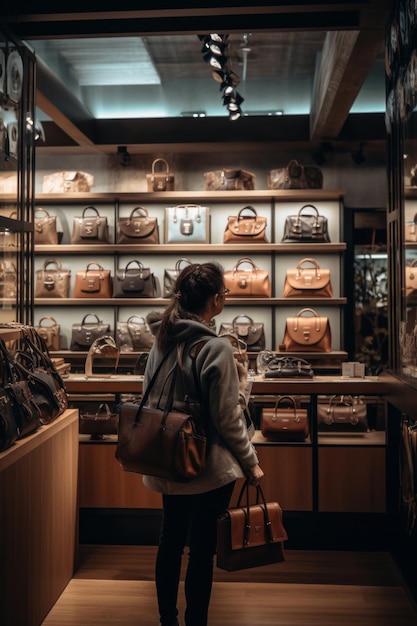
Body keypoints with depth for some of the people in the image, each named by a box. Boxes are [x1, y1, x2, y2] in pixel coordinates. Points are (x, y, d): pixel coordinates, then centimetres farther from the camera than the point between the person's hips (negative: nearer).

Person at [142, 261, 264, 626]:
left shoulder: (162, 339, 2)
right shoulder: (216, 347, -19)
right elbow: (226, 417, -17)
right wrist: (251, 462, -6)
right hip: (208, 466, -7)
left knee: (171, 540, 19)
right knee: (202, 547, 7)